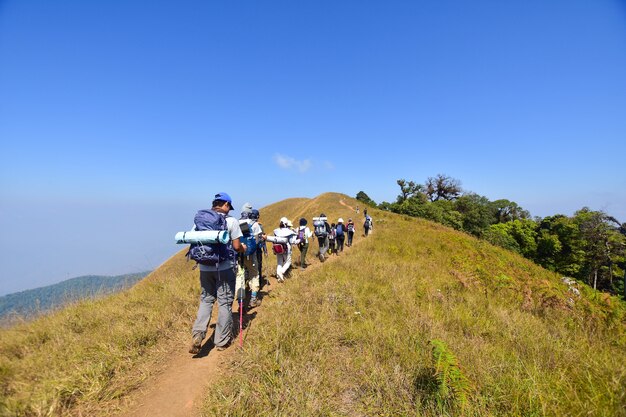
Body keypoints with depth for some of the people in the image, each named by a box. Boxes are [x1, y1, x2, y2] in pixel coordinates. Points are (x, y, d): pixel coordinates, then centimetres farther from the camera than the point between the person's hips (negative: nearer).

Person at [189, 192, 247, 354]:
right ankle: (222, 341, 20)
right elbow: (236, 246, -10)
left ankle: (197, 335, 5)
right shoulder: (231, 221, -9)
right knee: (225, 302, 9)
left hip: (205, 267, 4)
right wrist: (243, 248, 12)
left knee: (206, 300, 19)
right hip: (225, 268, -4)